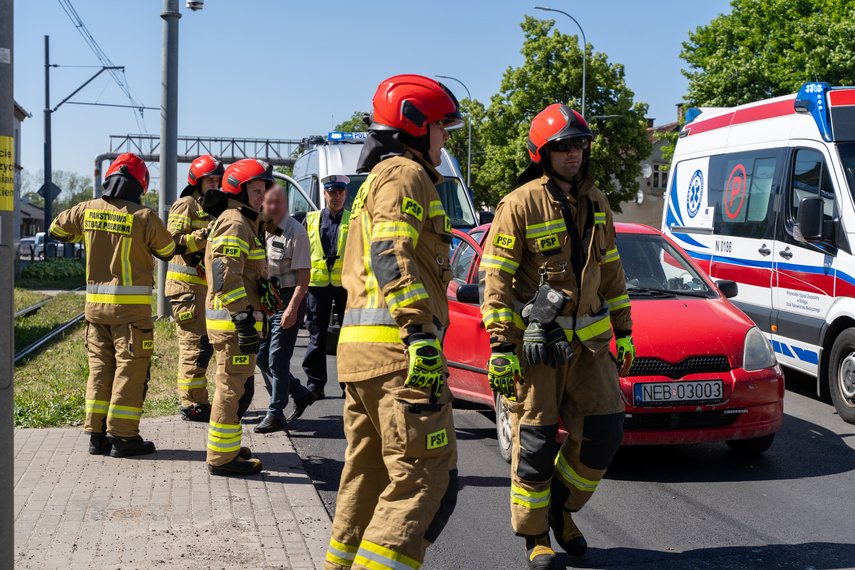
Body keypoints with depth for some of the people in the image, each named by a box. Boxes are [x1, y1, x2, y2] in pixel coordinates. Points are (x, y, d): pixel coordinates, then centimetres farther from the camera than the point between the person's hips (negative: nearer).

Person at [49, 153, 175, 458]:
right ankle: (122, 436, 3)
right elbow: (167, 251, 2)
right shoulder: (144, 217, -13)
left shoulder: (88, 210, 2)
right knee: (130, 369, 1)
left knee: (100, 367, 13)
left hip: (95, 303, 5)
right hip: (131, 306, -5)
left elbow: (57, 229, 19)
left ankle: (97, 434, 17)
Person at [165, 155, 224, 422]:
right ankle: (191, 405, -5)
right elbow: (175, 243, -19)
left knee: (202, 344, 13)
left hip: (203, 286, 10)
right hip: (186, 285, -10)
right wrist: (205, 235, -27)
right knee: (195, 343, -9)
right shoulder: (185, 206, -8)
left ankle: (192, 400, 22)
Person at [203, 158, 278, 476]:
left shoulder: (246, 223, 20)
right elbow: (226, 277, -25)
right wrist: (245, 321, -27)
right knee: (233, 387, -5)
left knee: (239, 386, 20)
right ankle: (221, 457, 1)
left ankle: (226, 447, 32)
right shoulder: (234, 225, -15)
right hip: (233, 321, -11)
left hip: (237, 320, 11)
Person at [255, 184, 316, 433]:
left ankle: (276, 414, 5)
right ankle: (300, 393, 27)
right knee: (261, 357, 11)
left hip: (287, 300, -8)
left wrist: (292, 307, -22)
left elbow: (303, 274, -15)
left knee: (277, 359, -6)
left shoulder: (296, 232, -13)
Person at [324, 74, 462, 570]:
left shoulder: (378, 181, 28)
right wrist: (421, 335, -26)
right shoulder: (405, 175, -4)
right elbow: (393, 258, -19)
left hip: (362, 353, 11)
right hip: (395, 349, -10)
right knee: (425, 481, -11)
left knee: (372, 477, 16)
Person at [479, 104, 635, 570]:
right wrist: (501, 347, -15)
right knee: (535, 443, 0)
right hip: (536, 341, -6)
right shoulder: (520, 205, -10)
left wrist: (623, 330, 16)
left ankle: (561, 507, 26)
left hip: (588, 340, 6)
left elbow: (610, 270, 18)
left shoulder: (594, 202, 10)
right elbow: (496, 280, -11)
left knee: (603, 433, 4)